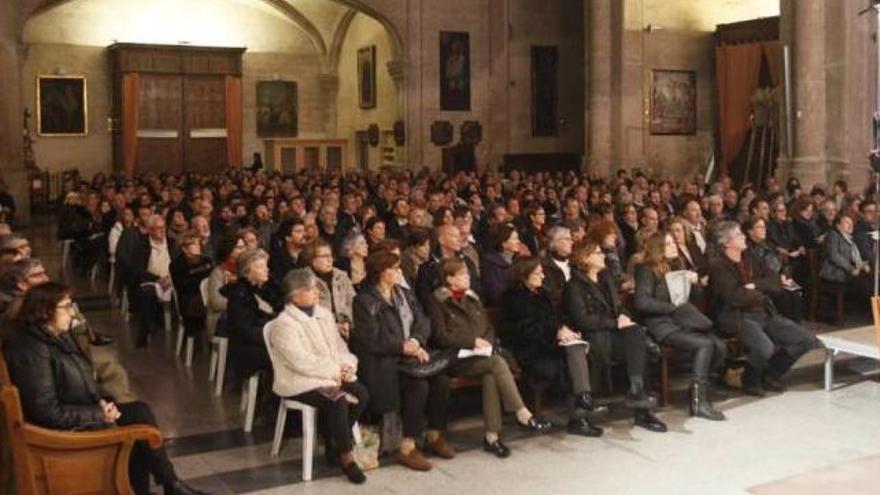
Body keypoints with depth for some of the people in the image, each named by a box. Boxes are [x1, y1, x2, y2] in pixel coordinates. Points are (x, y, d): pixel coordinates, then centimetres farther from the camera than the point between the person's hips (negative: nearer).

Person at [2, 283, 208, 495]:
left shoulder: (60, 337, 6)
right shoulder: (31, 350, -22)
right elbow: (48, 412, -23)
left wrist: (100, 403, -4)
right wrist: (99, 414, -17)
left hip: (83, 412, 9)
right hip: (63, 428, -9)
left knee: (140, 411, -7)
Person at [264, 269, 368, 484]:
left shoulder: (324, 314, 12)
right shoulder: (283, 324, -12)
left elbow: (340, 347, 14)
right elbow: (301, 362, -20)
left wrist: (347, 366, -8)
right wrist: (335, 370, -18)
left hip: (333, 375, 7)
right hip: (299, 382, -7)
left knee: (361, 394, -17)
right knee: (337, 400, -30)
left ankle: (334, 441, 2)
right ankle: (346, 455, -12)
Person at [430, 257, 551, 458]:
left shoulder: (473, 298, 20)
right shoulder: (438, 302, 1)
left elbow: (489, 328, 22)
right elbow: (441, 337, -7)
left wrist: (486, 343, 0)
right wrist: (472, 341, -13)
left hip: (481, 355, 5)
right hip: (456, 359, -5)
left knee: (491, 375, -29)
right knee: (496, 362, -29)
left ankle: (492, 436, -29)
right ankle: (522, 414, -26)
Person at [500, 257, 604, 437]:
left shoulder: (541, 294, 24)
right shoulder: (513, 298, 0)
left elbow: (556, 318, 19)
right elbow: (527, 328, -12)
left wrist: (563, 330, -3)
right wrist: (556, 332, -18)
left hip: (548, 345, 7)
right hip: (529, 353, -7)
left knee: (576, 348, -25)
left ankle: (580, 415, -33)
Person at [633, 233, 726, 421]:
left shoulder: (676, 268, 22)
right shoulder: (647, 271, 0)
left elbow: (693, 300, 25)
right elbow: (642, 302, -15)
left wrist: (694, 281, 5)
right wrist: (672, 306, -12)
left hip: (683, 321, 7)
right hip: (663, 325, -7)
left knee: (719, 346, -17)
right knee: (704, 345, -27)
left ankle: (699, 386, -2)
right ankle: (699, 403, -22)